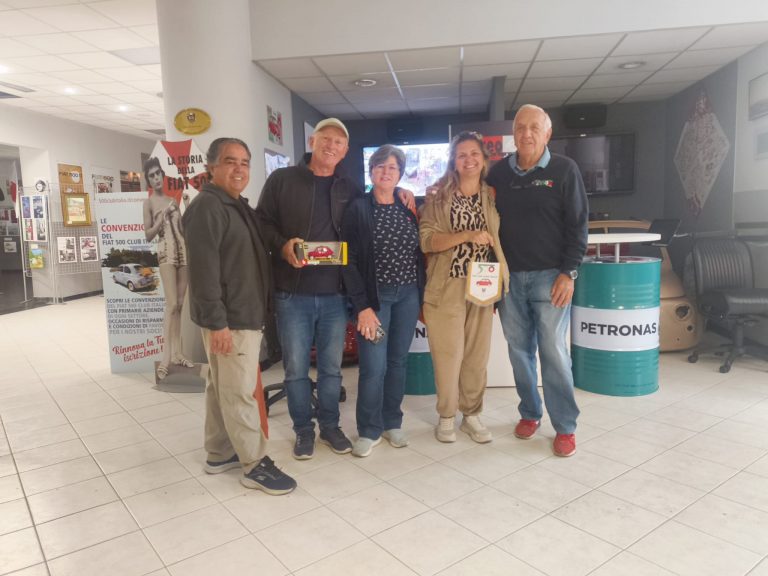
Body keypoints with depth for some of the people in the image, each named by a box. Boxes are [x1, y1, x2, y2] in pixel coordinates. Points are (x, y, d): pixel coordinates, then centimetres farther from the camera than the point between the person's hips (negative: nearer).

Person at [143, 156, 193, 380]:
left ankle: (177, 353, 10)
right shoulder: (149, 202, 2)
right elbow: (148, 235, -2)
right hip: (166, 253, -6)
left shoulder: (173, 200, 17)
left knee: (180, 304, 5)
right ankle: (166, 357, -13)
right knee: (171, 304, -14)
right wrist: (161, 219, -13)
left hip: (183, 251, 6)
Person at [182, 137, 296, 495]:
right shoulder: (207, 207, -16)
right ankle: (255, 465, 10)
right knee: (239, 392, -1)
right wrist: (217, 322, -24)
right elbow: (203, 270, -22)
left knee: (221, 387, 17)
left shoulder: (239, 206, 16)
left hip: (243, 314, 10)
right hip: (229, 319, -10)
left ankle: (219, 454, 29)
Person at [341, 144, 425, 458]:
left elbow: (420, 253, 11)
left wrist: (422, 295, 4)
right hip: (375, 296, -4)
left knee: (398, 360, 11)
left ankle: (392, 423, 26)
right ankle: (369, 430, 14)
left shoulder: (408, 207, 8)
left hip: (408, 294, 4)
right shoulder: (358, 208, -5)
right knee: (374, 366, -4)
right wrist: (362, 306, -15)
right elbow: (350, 261, -9)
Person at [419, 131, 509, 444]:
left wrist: (498, 285, 5)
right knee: (448, 356, 1)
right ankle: (446, 416, 20)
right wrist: (467, 235, -22)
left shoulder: (493, 198, 8)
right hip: (447, 289, -3)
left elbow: (500, 242, 13)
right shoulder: (438, 197, -1)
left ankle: (472, 415, 25)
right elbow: (426, 240, -10)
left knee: (477, 356, 9)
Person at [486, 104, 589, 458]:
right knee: (519, 350, 10)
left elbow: (578, 224, -3)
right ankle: (529, 413, 26)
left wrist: (569, 273, -10)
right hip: (509, 277, 3)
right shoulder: (499, 172, 7)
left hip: (550, 277, -3)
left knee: (554, 351, -2)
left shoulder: (564, 170, -2)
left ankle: (565, 427, 10)